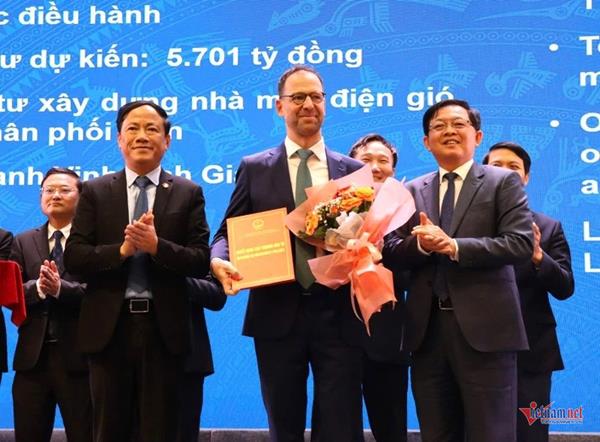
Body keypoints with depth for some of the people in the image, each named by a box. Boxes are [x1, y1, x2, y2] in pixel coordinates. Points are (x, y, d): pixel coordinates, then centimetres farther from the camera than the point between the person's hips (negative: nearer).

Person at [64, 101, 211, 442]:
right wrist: (122, 249, -16)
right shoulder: (95, 192, 6)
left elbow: (201, 261, -4)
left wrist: (156, 246, -19)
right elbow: (74, 257, -1)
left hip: (164, 327, -1)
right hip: (109, 327, 1)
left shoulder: (188, 194, 4)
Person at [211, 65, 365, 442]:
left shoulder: (353, 170, 9)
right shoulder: (255, 168, 7)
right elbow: (228, 231, 6)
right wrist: (219, 261, -15)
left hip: (338, 315, 0)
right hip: (278, 315, 0)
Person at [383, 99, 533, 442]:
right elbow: (391, 250, 6)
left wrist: (453, 246, -16)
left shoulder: (504, 182, 3)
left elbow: (521, 243, -10)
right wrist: (420, 244, -15)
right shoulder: (412, 191, 14)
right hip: (428, 329, 4)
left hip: (483, 327, -4)